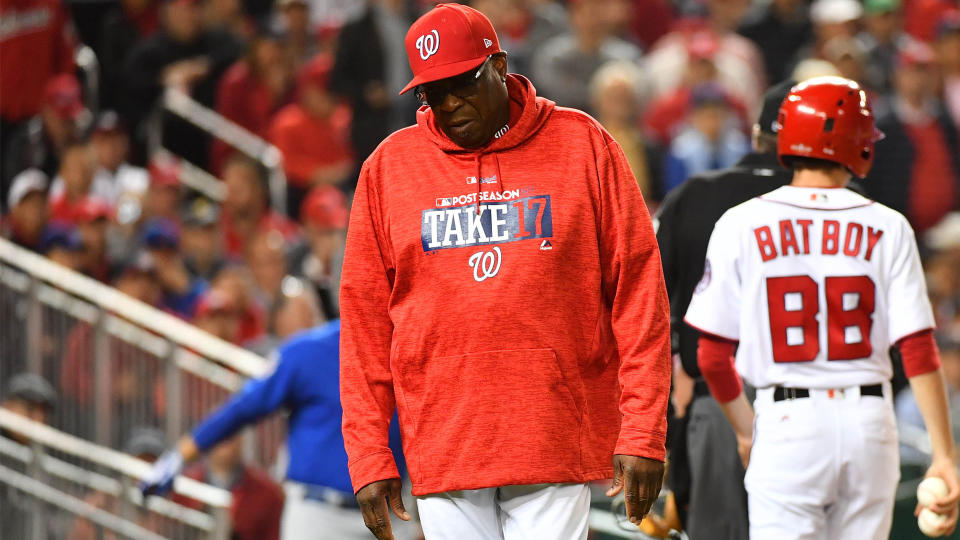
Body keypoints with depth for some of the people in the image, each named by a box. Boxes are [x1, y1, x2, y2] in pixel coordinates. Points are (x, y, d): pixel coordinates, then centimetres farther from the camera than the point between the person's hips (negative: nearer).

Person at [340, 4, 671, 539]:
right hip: (443, 450, 2)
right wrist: (368, 457, 2)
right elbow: (364, 317, 8)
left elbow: (638, 293, 1)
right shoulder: (389, 166, 8)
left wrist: (642, 434, -6)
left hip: (557, 452, -2)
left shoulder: (583, 145, 4)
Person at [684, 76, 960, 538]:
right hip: (869, 424, 1)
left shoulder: (742, 226, 0)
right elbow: (918, 350, -4)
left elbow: (713, 357, 0)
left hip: (787, 421, -1)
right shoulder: (887, 229, 1)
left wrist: (746, 430, 17)